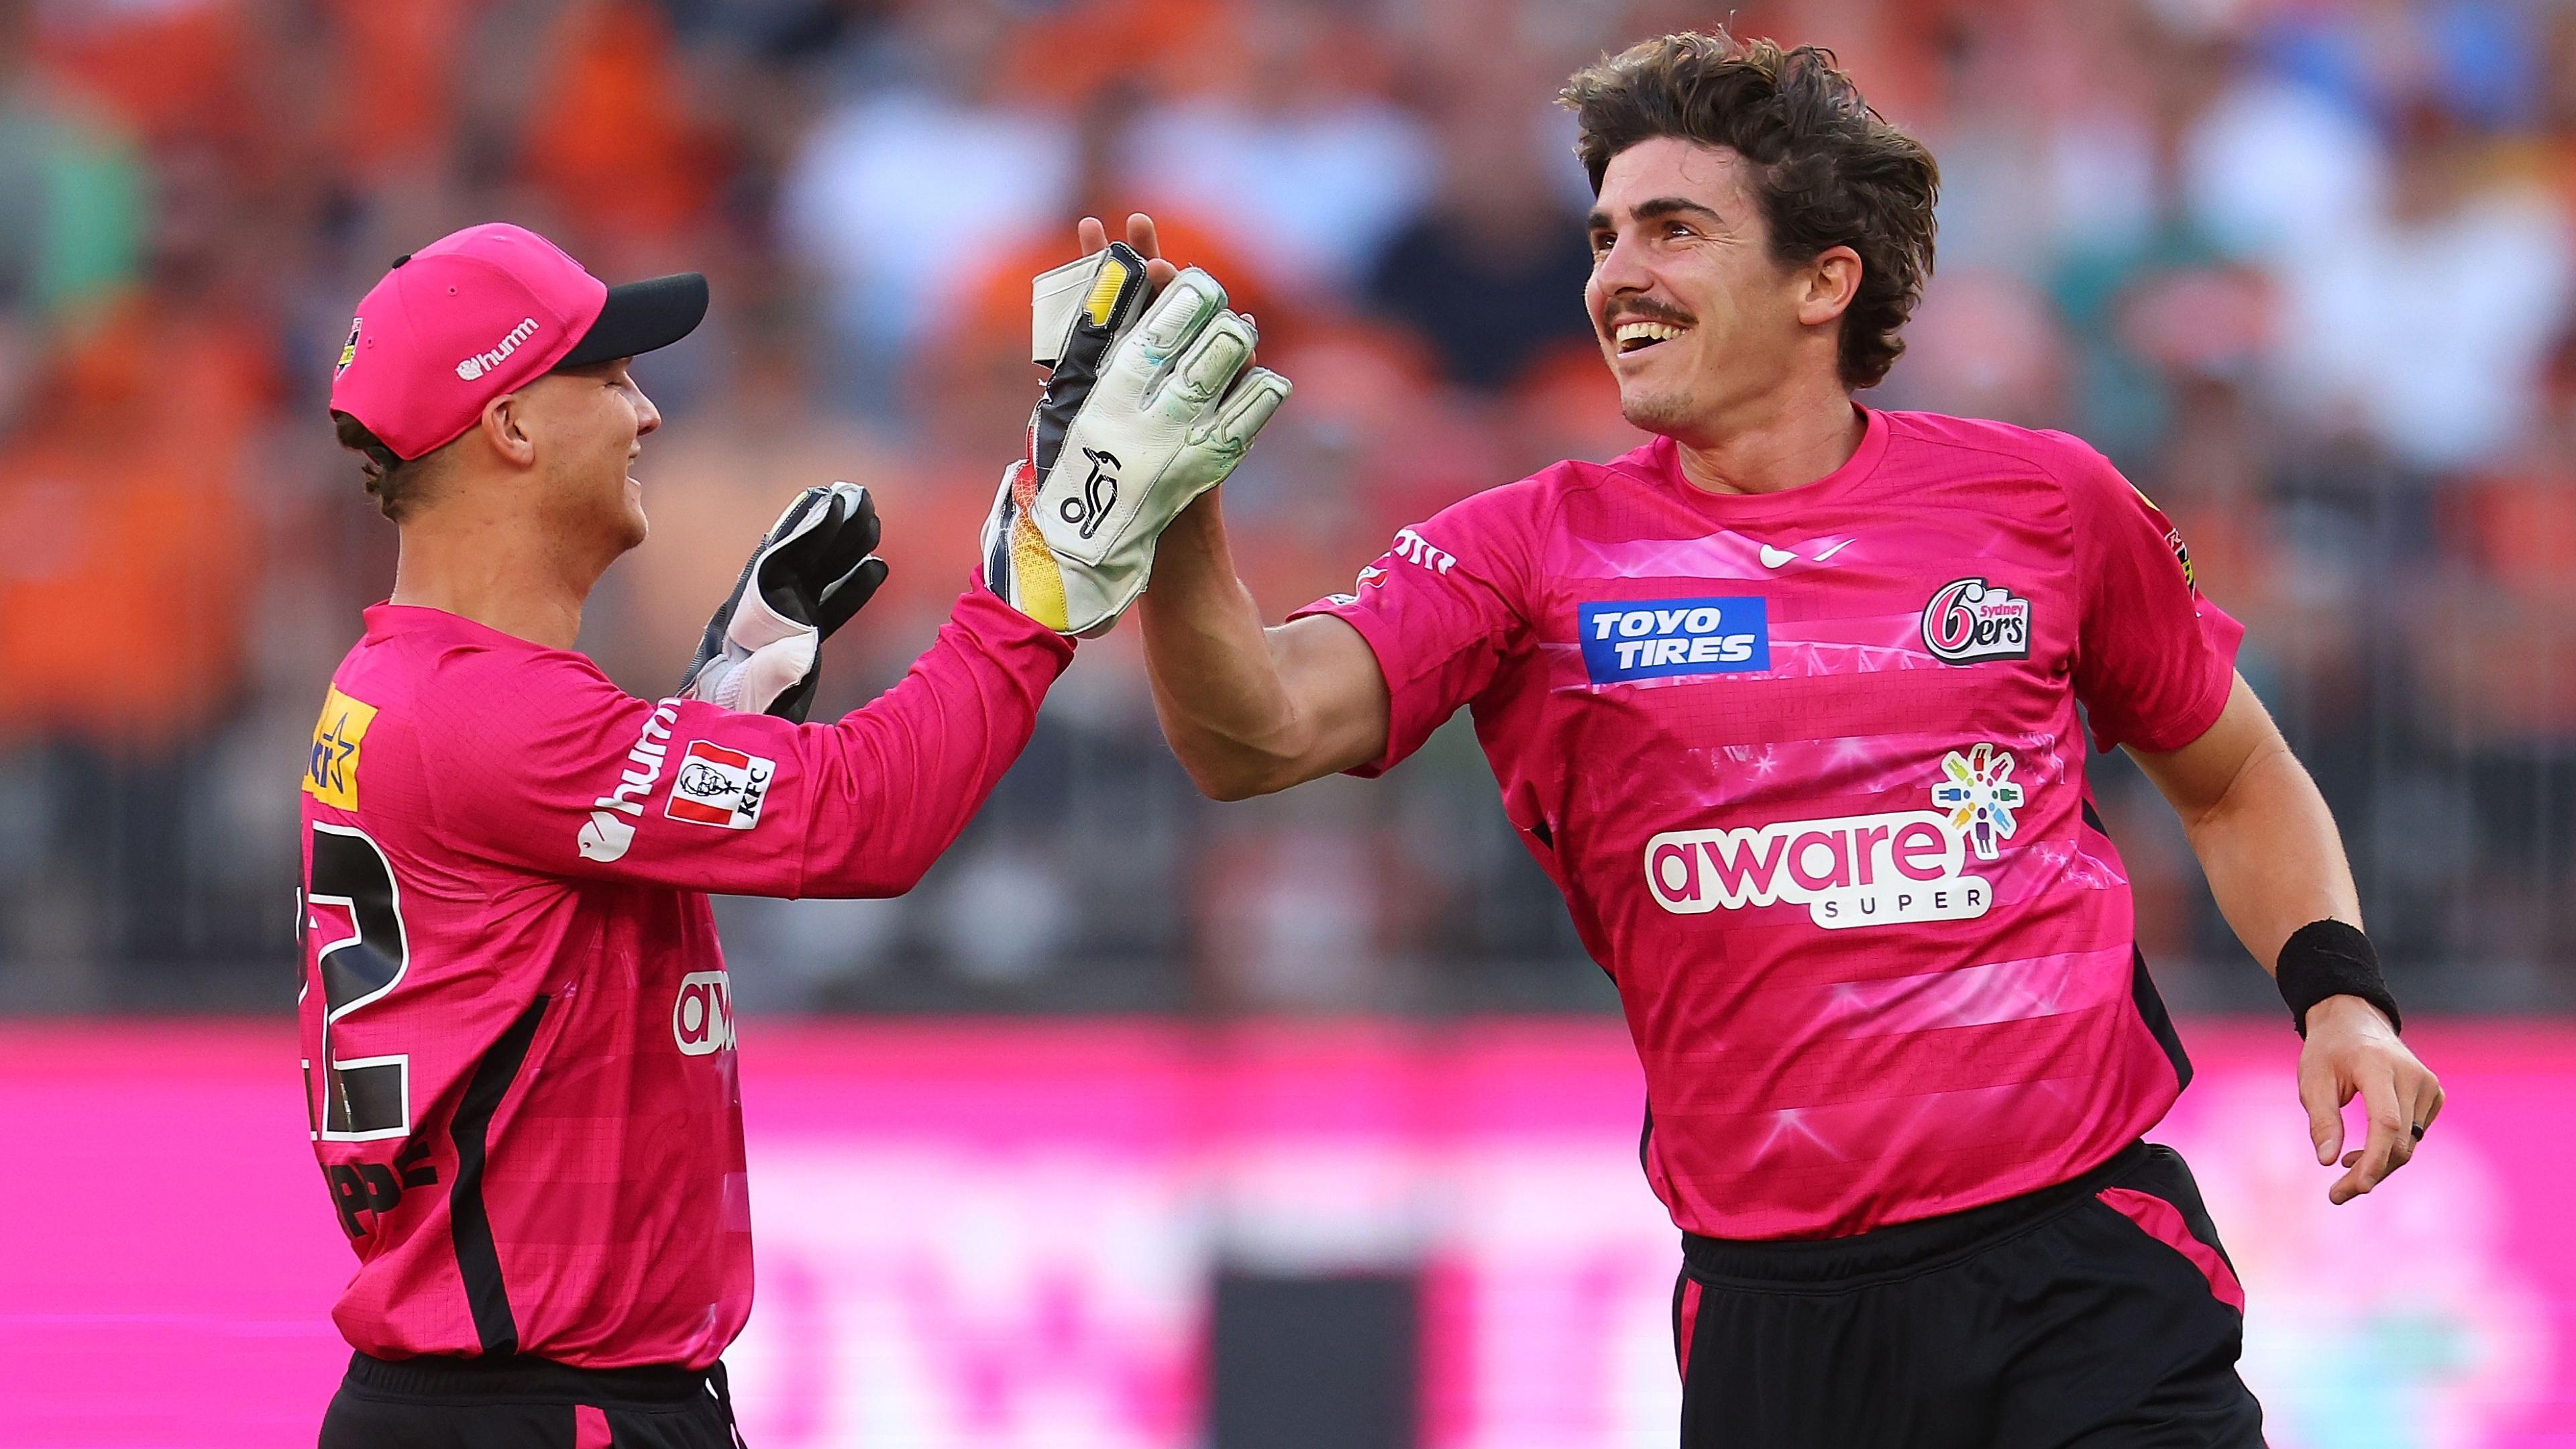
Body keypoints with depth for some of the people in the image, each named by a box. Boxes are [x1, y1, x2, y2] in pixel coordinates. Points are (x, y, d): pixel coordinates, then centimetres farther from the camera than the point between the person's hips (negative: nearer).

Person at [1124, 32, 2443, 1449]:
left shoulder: (2041, 503, 6)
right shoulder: (1537, 551, 3)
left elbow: (2235, 783, 20)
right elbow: (1258, 733, -12)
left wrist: (2337, 991, 3)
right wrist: (1172, 504, -29)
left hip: (2082, 1269, -1)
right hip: (1773, 1310, 1)